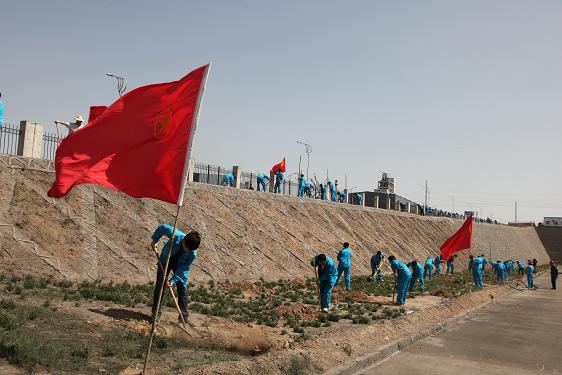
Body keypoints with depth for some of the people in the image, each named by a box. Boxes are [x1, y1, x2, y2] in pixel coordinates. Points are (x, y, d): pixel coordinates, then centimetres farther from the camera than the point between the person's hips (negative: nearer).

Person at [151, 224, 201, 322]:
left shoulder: (193, 254, -32)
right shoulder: (176, 236, -38)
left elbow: (183, 268, -24)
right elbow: (162, 227, -24)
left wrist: (173, 280, -31)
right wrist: (155, 240, -16)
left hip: (180, 264, 0)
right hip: (165, 260, 0)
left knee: (182, 288, -5)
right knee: (160, 285, 1)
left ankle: (183, 315, 2)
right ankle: (156, 312, 12)